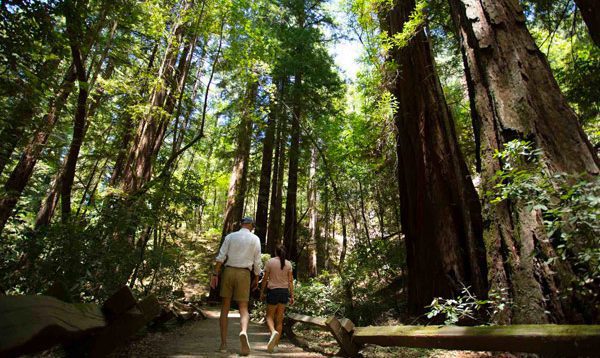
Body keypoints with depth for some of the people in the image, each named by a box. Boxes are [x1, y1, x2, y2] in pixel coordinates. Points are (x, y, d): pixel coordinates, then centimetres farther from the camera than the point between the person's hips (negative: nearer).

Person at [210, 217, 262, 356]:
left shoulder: (230, 236, 4)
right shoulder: (255, 239, 2)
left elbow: (221, 256, -3)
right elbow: (257, 262, 2)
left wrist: (215, 274, -2)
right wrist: (256, 279, 13)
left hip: (228, 272, 1)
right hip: (244, 274, -1)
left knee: (225, 307, 11)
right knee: (243, 309, 4)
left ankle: (223, 343, 11)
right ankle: (243, 332, -25)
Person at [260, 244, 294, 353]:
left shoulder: (270, 261, -5)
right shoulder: (288, 264, 2)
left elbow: (265, 279, -4)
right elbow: (290, 281, 1)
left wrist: (262, 292, 5)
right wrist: (292, 295, 5)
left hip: (273, 291, -3)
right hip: (285, 291, 3)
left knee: (269, 316, 8)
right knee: (279, 318, 10)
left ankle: (273, 332, -21)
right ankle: (276, 343, 12)